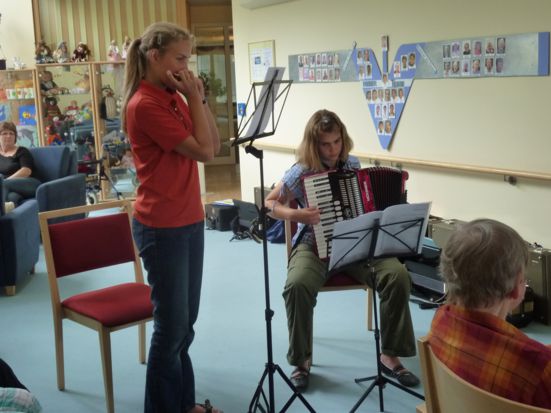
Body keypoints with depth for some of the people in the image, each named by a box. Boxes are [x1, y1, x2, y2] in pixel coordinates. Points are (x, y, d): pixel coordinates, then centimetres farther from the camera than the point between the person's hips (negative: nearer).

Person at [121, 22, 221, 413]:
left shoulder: (173, 98, 10)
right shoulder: (144, 105, -17)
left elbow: (215, 146, 10)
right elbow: (202, 151, -18)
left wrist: (199, 98, 2)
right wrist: (194, 98, -12)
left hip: (189, 220, 9)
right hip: (162, 228, -9)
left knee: (185, 322, 16)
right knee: (171, 325, 1)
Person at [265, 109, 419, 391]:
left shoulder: (353, 164, 5)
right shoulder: (302, 171, -6)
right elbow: (269, 204, 1)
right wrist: (295, 215, -17)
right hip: (315, 244, -3)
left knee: (398, 276, -24)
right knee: (297, 285, -35)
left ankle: (390, 355, -7)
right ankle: (301, 359, -11)